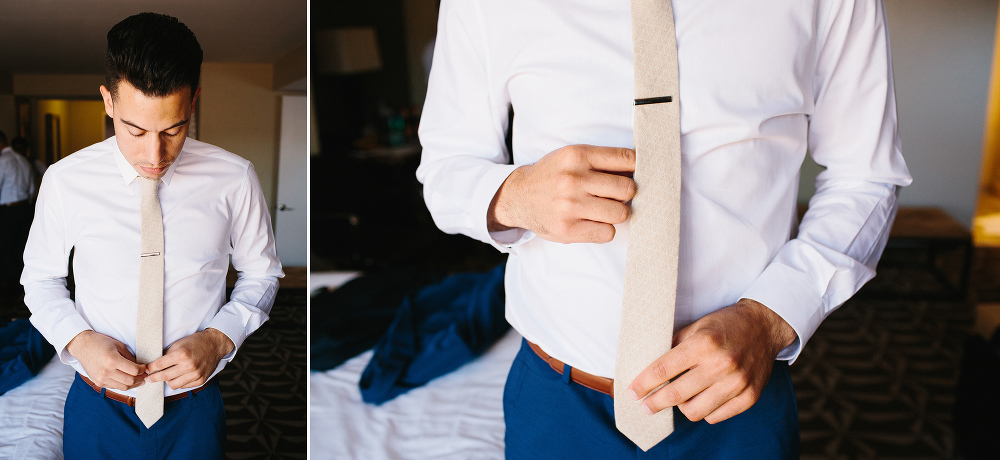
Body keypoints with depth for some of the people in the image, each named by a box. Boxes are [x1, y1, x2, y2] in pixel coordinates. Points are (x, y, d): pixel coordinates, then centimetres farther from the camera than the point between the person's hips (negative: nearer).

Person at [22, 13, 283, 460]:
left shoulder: (234, 180, -13)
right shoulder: (65, 181, -11)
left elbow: (261, 272, 0)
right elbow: (40, 279, 4)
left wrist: (220, 337, -16)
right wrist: (78, 338, -15)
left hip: (194, 409, 0)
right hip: (98, 404, 1)